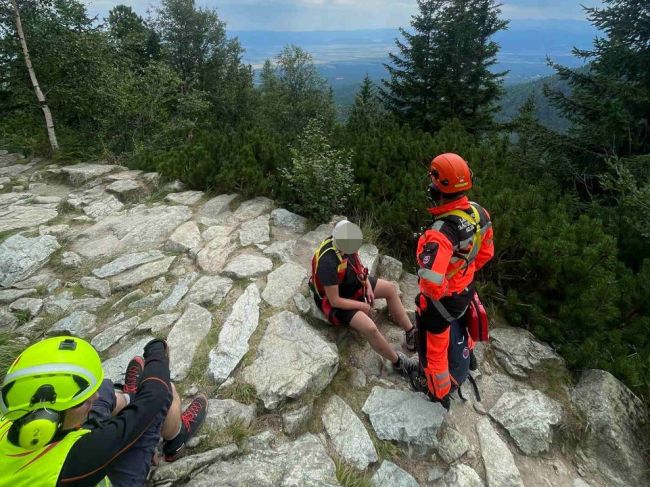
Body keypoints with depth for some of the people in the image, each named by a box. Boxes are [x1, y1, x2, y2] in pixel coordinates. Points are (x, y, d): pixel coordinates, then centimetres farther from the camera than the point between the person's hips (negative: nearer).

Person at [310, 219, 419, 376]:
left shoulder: (346, 243, -16)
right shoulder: (328, 262, -38)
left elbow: (357, 265, 6)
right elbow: (335, 300, -29)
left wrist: (368, 286, -5)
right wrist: (362, 306, -17)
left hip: (352, 284, 8)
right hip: (335, 300, -8)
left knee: (390, 288, 4)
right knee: (370, 328, -24)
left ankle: (411, 333, 14)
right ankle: (398, 362, 2)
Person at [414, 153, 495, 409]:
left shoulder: (442, 232, -40)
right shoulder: (480, 212, -13)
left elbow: (431, 281, -43)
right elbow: (486, 252, 2)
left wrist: (430, 295, -19)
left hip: (442, 299, -8)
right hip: (467, 289, 8)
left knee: (433, 346, 19)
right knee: (460, 320, 40)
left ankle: (439, 393, 44)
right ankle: (468, 356, 68)